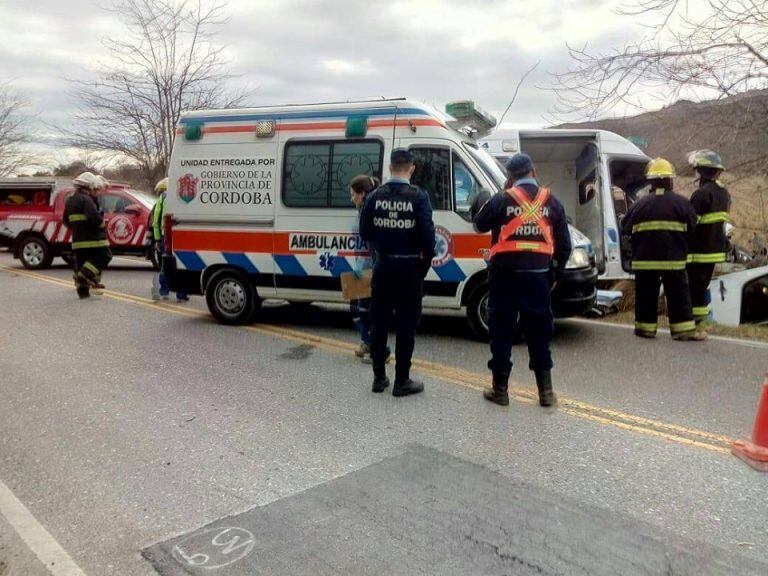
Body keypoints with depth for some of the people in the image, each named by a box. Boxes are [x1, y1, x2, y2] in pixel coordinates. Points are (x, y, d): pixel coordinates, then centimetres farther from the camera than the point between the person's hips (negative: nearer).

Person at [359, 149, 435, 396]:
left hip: (382, 267, 4)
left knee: (379, 322, 12)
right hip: (409, 267, -3)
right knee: (406, 324, 5)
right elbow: (427, 234, -15)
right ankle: (401, 381, 9)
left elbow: (365, 233, 3)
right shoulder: (418, 196, -11)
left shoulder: (375, 196, 0)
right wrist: (427, 259, 1)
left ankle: (379, 377, 19)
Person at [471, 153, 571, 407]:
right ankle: (546, 391, 14)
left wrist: (482, 204, 25)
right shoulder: (552, 202, 6)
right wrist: (556, 273, 18)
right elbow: (564, 244, 9)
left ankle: (500, 389, 11)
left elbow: (480, 225, 9)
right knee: (539, 332, 10)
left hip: (505, 274, -2)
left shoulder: (501, 200, -5)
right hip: (538, 276, 3)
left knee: (501, 331, 6)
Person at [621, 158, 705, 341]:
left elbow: (626, 228, 4)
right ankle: (684, 330, 7)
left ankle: (645, 327, 13)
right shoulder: (682, 203, -4)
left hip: (645, 259, 0)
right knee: (678, 295, 6)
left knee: (646, 295, 8)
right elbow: (692, 228, 0)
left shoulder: (640, 204, -3)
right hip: (674, 259, 0)